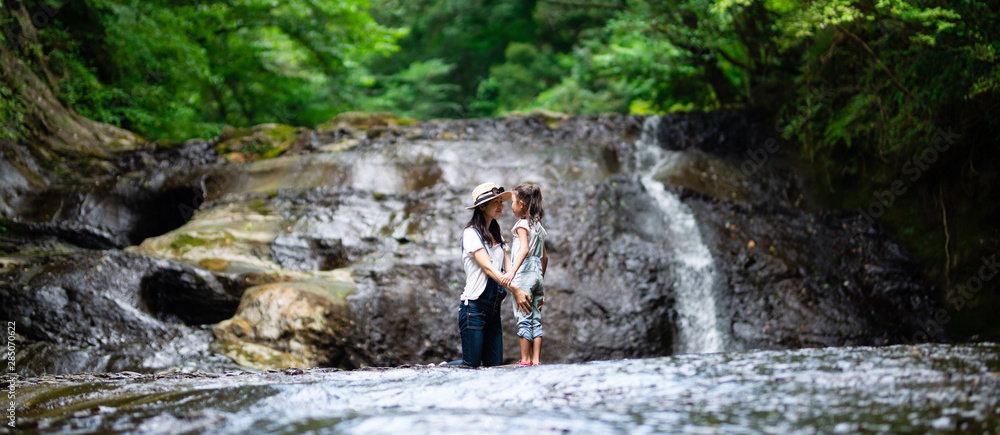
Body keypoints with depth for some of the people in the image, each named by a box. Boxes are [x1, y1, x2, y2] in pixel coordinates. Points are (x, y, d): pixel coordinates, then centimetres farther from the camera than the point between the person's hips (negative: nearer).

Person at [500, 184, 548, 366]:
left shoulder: (522, 223, -6)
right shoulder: (538, 225, 17)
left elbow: (525, 249, -22)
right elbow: (544, 256, 20)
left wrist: (512, 271, -34)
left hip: (524, 274, -8)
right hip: (537, 274, 8)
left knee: (523, 318, -4)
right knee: (536, 319, 7)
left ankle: (526, 360, -3)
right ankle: (536, 360, 6)